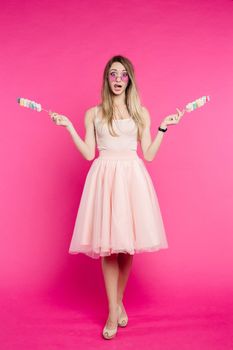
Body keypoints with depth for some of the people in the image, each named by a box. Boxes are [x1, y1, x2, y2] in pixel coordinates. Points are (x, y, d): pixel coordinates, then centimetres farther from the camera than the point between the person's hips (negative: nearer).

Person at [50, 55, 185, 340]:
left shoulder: (141, 112, 11)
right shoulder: (93, 113, 10)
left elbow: (149, 155, 6)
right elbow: (89, 154, 3)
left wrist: (164, 127, 3)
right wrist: (68, 126, 1)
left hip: (132, 177, 1)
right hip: (104, 177, 0)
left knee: (127, 242, 3)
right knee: (107, 244, -1)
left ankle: (119, 301, 26)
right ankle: (113, 312, 11)